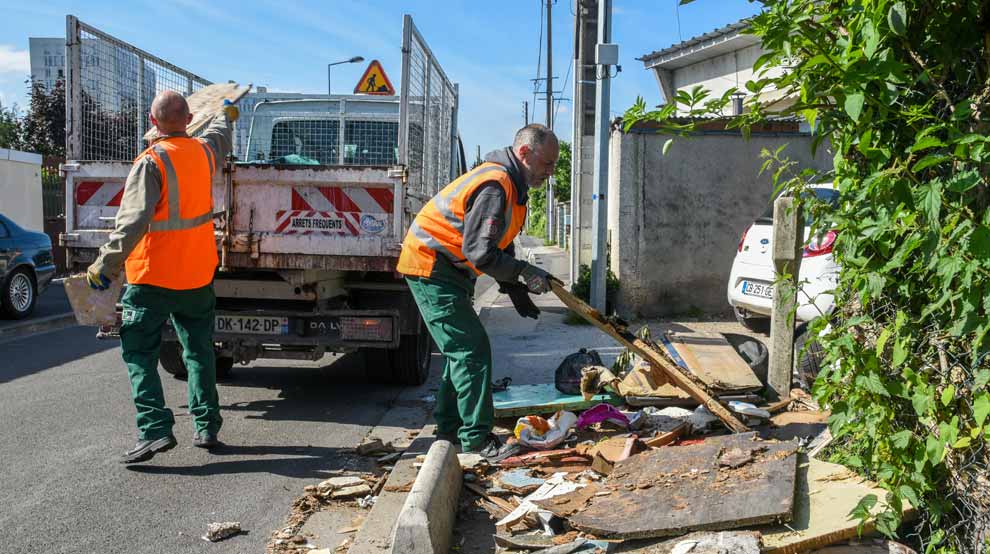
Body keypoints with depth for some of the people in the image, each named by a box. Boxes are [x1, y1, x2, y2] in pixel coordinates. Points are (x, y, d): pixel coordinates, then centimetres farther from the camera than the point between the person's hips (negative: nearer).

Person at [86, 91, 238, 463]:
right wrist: (226, 114, 50)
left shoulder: (151, 162, -15)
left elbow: (133, 221, -22)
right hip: (198, 275, 6)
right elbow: (219, 136, 29)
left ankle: (155, 430, -6)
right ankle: (206, 427, 17)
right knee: (198, 350, 14)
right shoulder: (204, 151, 4)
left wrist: (105, 264, -19)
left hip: (152, 278, -6)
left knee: (139, 353, 2)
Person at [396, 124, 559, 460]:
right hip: (431, 267, -11)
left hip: (445, 269, 11)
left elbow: (498, 245, 18)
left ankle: (450, 427, 26)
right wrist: (523, 272, -18)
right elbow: (480, 253, -28)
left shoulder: (511, 185, 11)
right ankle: (476, 437, -5)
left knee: (462, 349, 16)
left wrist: (515, 290, 9)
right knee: (472, 350, -12)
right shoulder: (494, 186, -24)